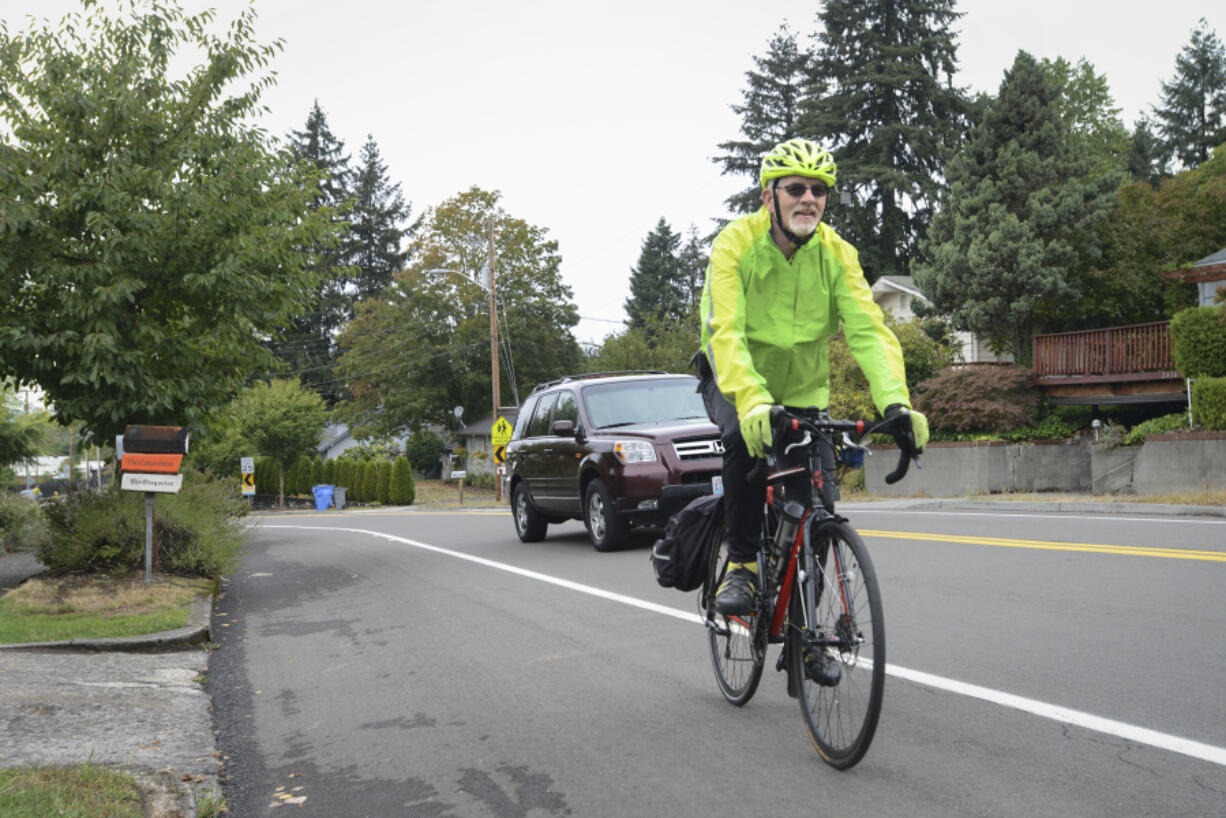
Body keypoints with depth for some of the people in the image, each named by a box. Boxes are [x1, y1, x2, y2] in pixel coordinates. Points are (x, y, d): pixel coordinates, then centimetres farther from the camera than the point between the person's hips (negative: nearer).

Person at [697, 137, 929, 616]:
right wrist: (752, 403, -53)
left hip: (803, 389, 3)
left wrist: (896, 403, -41)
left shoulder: (837, 254, -14)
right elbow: (726, 333, -35)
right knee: (746, 441, -35)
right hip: (736, 383, -3)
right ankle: (742, 564, -16)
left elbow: (869, 331, -24)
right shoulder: (735, 244, -23)